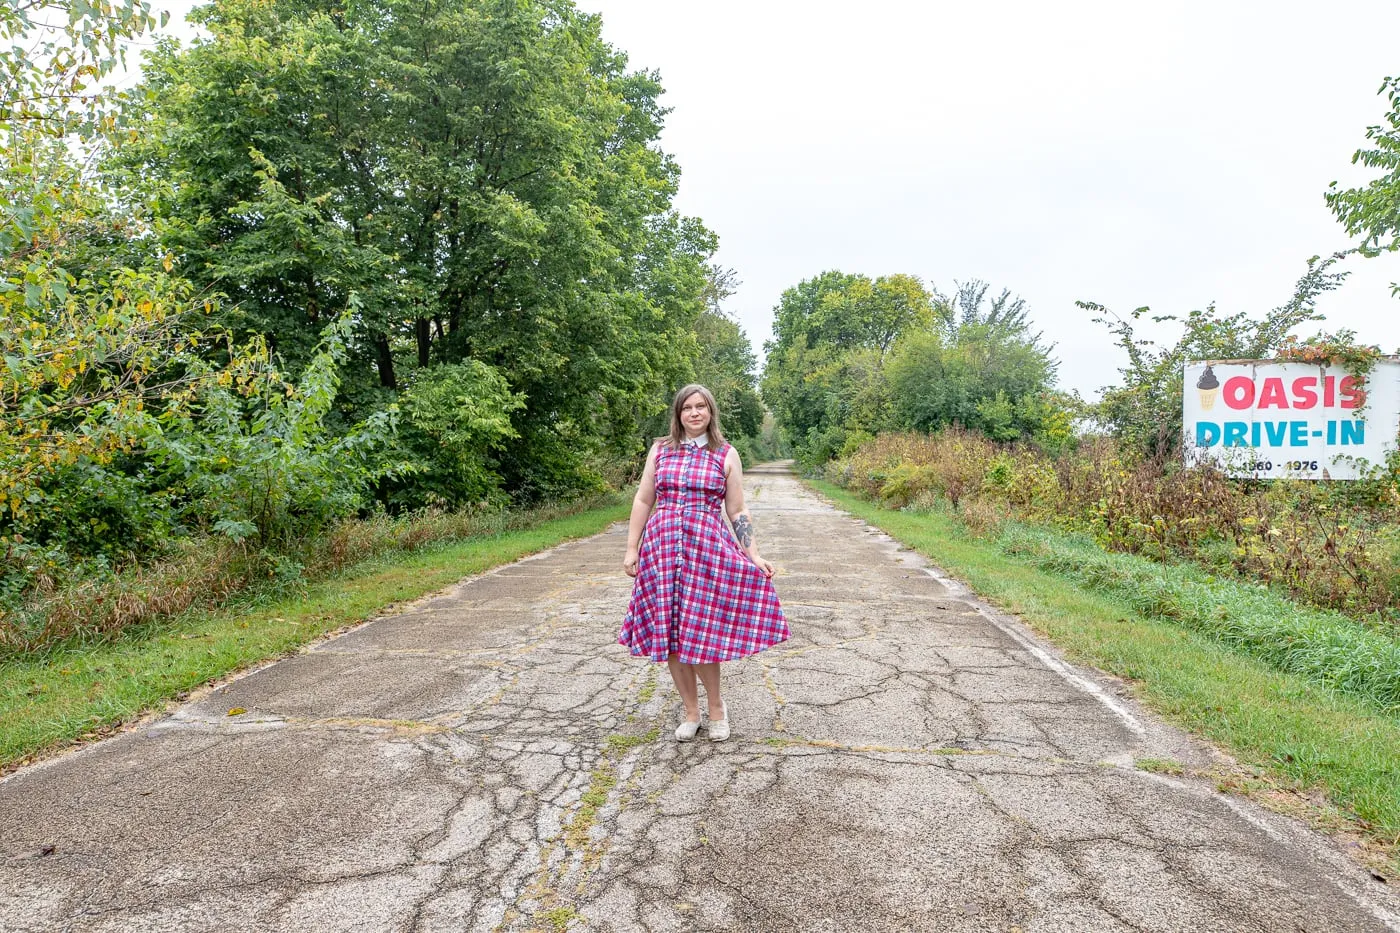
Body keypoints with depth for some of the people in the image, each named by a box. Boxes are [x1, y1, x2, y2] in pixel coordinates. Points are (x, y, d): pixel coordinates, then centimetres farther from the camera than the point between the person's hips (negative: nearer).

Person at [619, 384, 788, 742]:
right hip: (662, 547, 2)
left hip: (708, 549, -2)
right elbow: (643, 501, 11)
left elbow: (737, 511, 6)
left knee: (699, 632, -5)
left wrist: (754, 555, -1)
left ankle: (716, 706, 20)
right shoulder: (660, 450, 9)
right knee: (669, 633, 4)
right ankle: (691, 712, 20)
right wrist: (632, 548, 6)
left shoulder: (726, 455, 5)